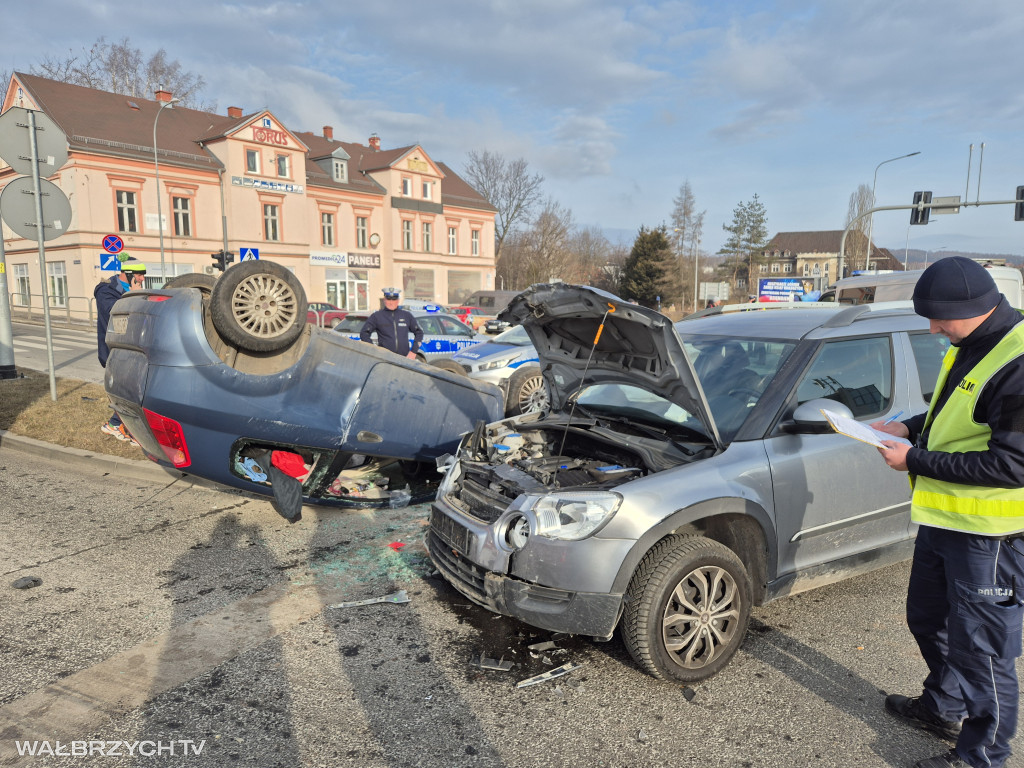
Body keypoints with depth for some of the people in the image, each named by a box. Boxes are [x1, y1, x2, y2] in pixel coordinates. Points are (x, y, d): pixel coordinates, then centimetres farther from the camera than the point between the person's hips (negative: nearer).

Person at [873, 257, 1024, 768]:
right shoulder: (971, 346, 6)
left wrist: (917, 461, -21)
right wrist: (911, 428, 5)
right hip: (942, 517, 10)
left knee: (980, 647, 7)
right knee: (928, 620, 24)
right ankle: (944, 708, 47)